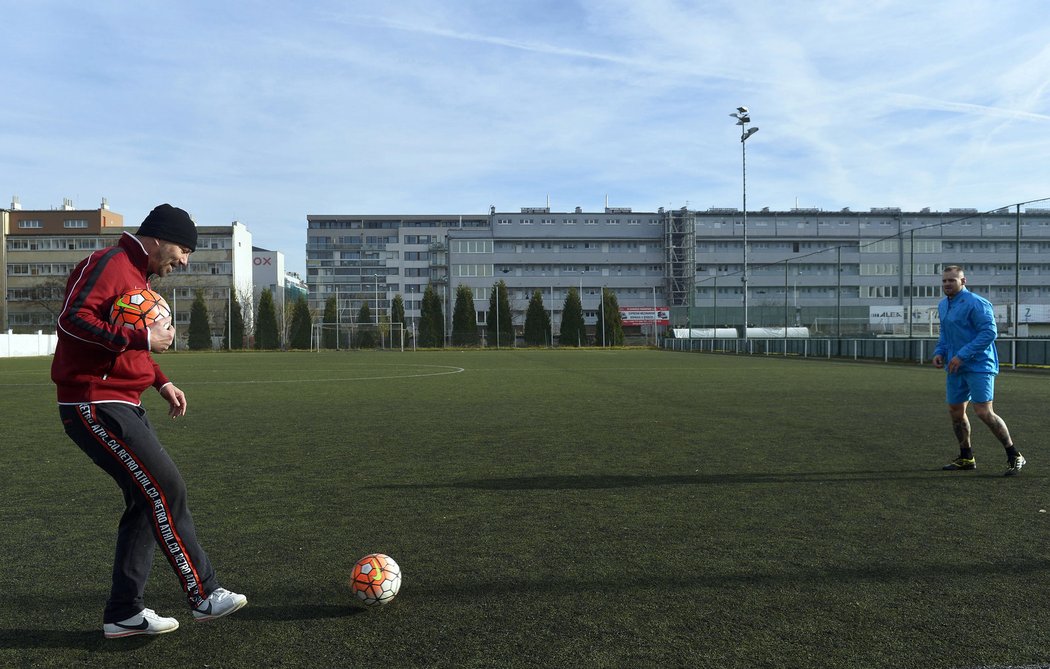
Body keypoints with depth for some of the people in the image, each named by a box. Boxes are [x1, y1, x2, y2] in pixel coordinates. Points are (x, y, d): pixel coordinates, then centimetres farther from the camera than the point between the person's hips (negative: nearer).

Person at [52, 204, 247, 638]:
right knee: (167, 489, -10)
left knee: (148, 499, 10)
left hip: (122, 405, 11)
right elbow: (73, 320, -23)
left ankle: (123, 614, 19)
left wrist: (161, 381, 15)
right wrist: (144, 339, -23)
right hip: (95, 405, -11)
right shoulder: (109, 263, -11)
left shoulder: (138, 275, 19)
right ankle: (203, 596, 1)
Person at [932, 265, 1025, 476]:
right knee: (955, 412, 12)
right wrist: (939, 352, 7)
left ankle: (1014, 456, 3)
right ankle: (966, 458, 26)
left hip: (979, 366, -8)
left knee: (984, 412, -13)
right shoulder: (943, 305, 12)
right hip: (956, 367, 9)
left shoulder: (975, 303, -15)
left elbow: (989, 332, -21)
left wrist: (962, 355, -23)